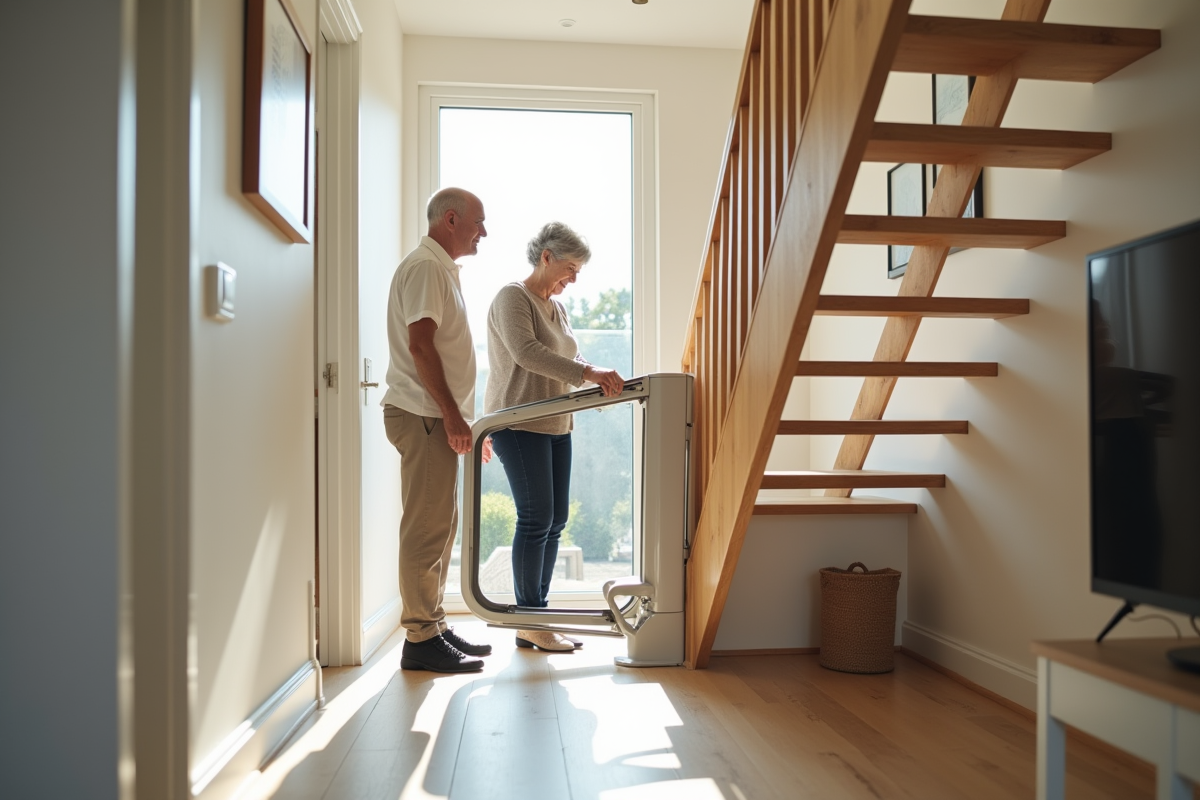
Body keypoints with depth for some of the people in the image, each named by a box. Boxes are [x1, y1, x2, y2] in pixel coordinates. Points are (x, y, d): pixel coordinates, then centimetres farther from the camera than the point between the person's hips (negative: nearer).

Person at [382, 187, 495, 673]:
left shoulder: (442, 269, 23)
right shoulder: (424, 266, -9)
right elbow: (419, 344, -19)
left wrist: (463, 421, 22)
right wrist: (452, 414, -21)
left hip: (439, 419, 10)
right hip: (424, 417, -10)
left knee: (440, 527, 13)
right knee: (426, 529, -8)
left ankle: (434, 628, 21)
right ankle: (420, 639, -1)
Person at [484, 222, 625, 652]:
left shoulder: (556, 306, 19)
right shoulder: (512, 298, -8)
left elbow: (569, 358, 18)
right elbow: (526, 352, -24)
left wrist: (600, 382, -3)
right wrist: (587, 373, -30)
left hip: (555, 426, 9)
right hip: (518, 424, -8)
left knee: (555, 520, 7)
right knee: (536, 519, -8)